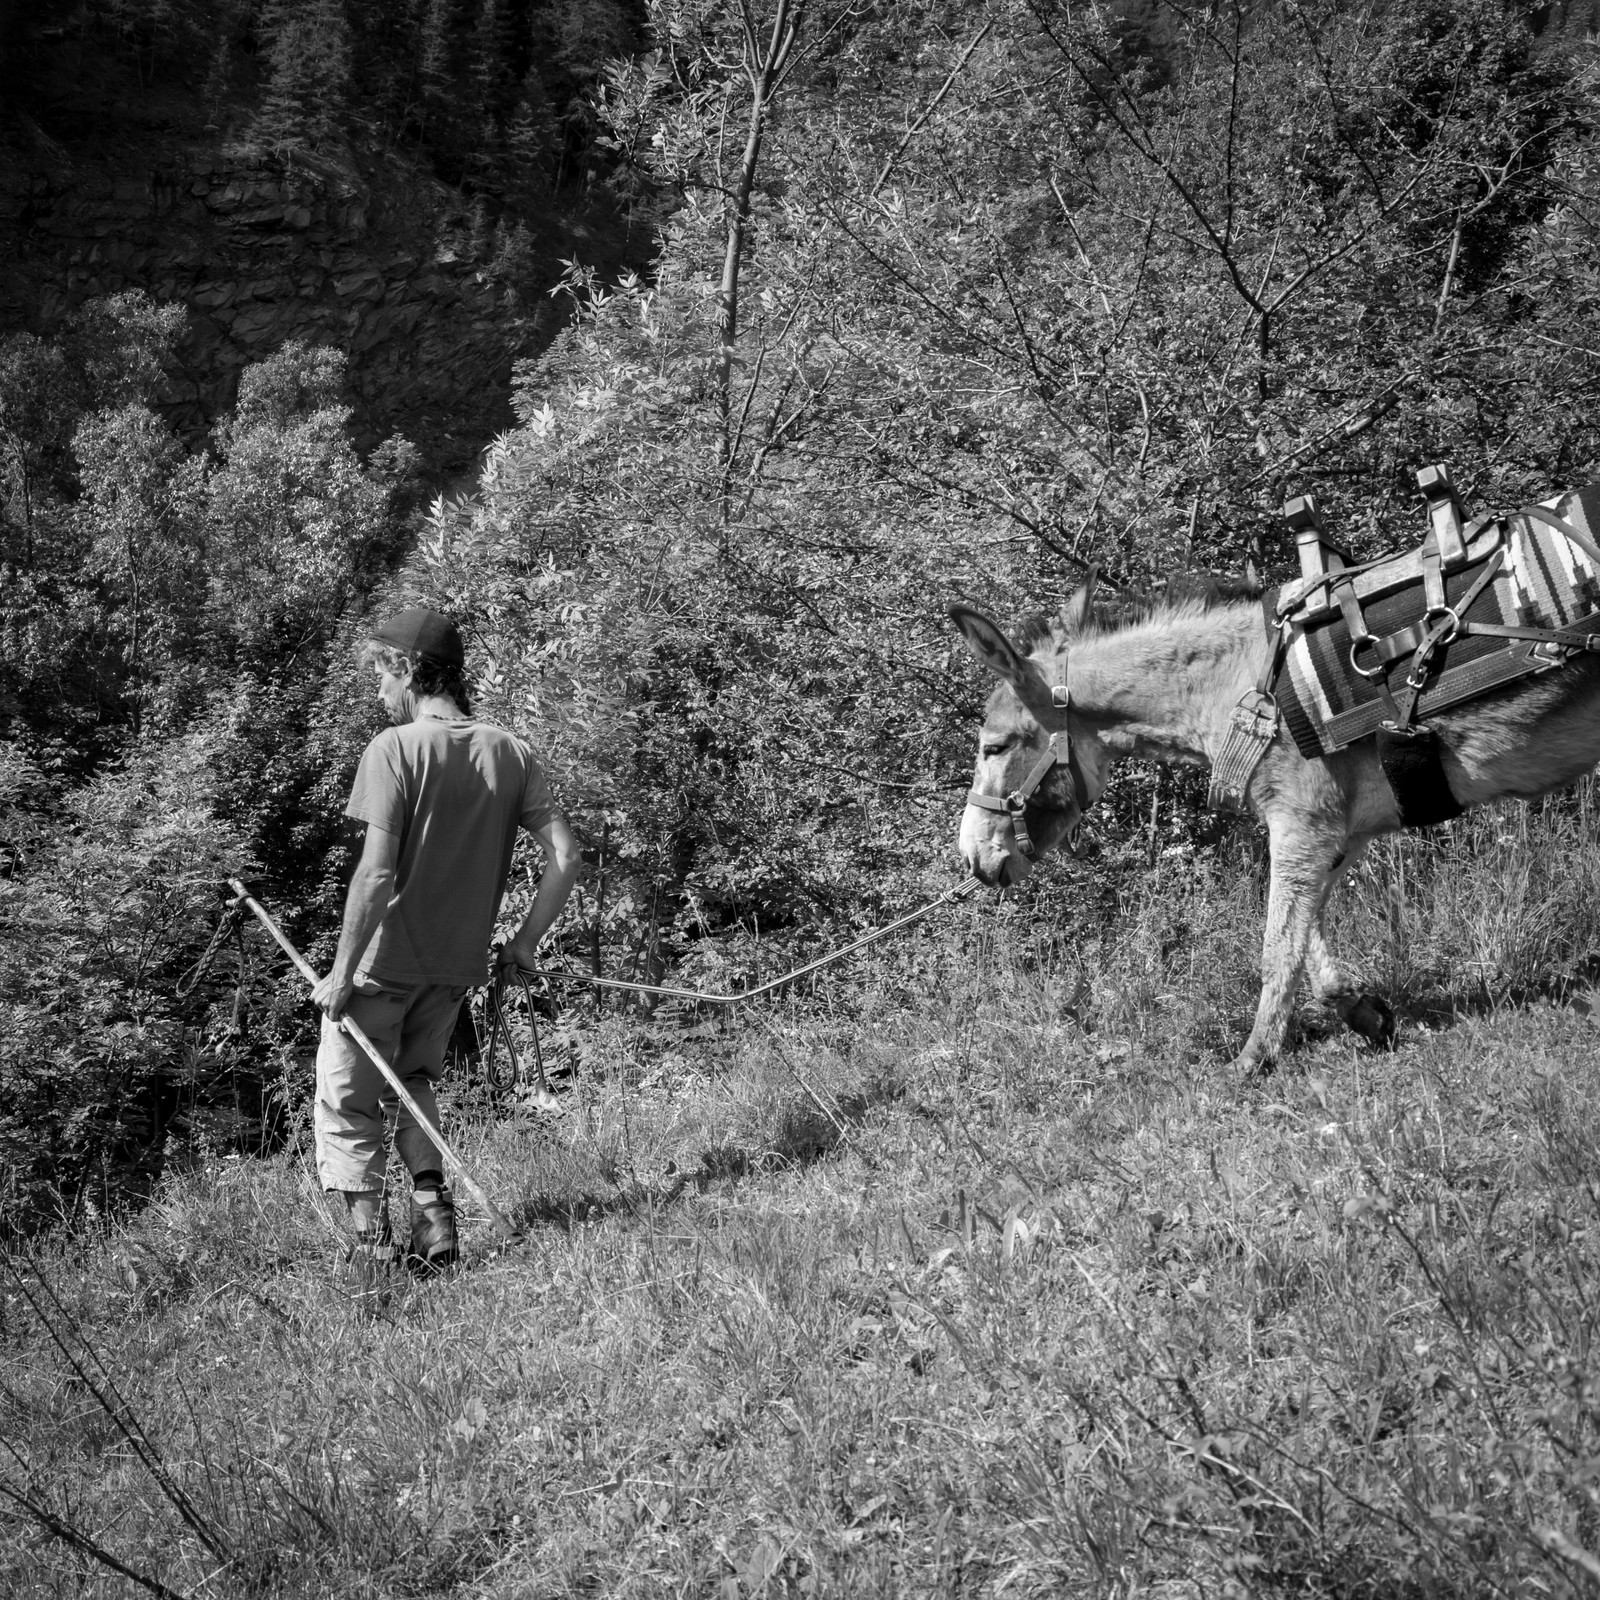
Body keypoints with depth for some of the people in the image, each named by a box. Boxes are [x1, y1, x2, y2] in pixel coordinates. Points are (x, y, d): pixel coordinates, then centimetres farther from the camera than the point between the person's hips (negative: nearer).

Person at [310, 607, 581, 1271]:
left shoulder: (395, 749, -16)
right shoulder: (510, 752, 0)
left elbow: (376, 875, -21)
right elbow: (565, 856, -2)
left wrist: (342, 972, -14)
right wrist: (525, 942, 8)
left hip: (386, 960, -6)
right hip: (458, 964, 6)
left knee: (346, 1101, 9)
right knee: (411, 1082, 26)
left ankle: (371, 1240, 5)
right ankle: (433, 1218, 13)